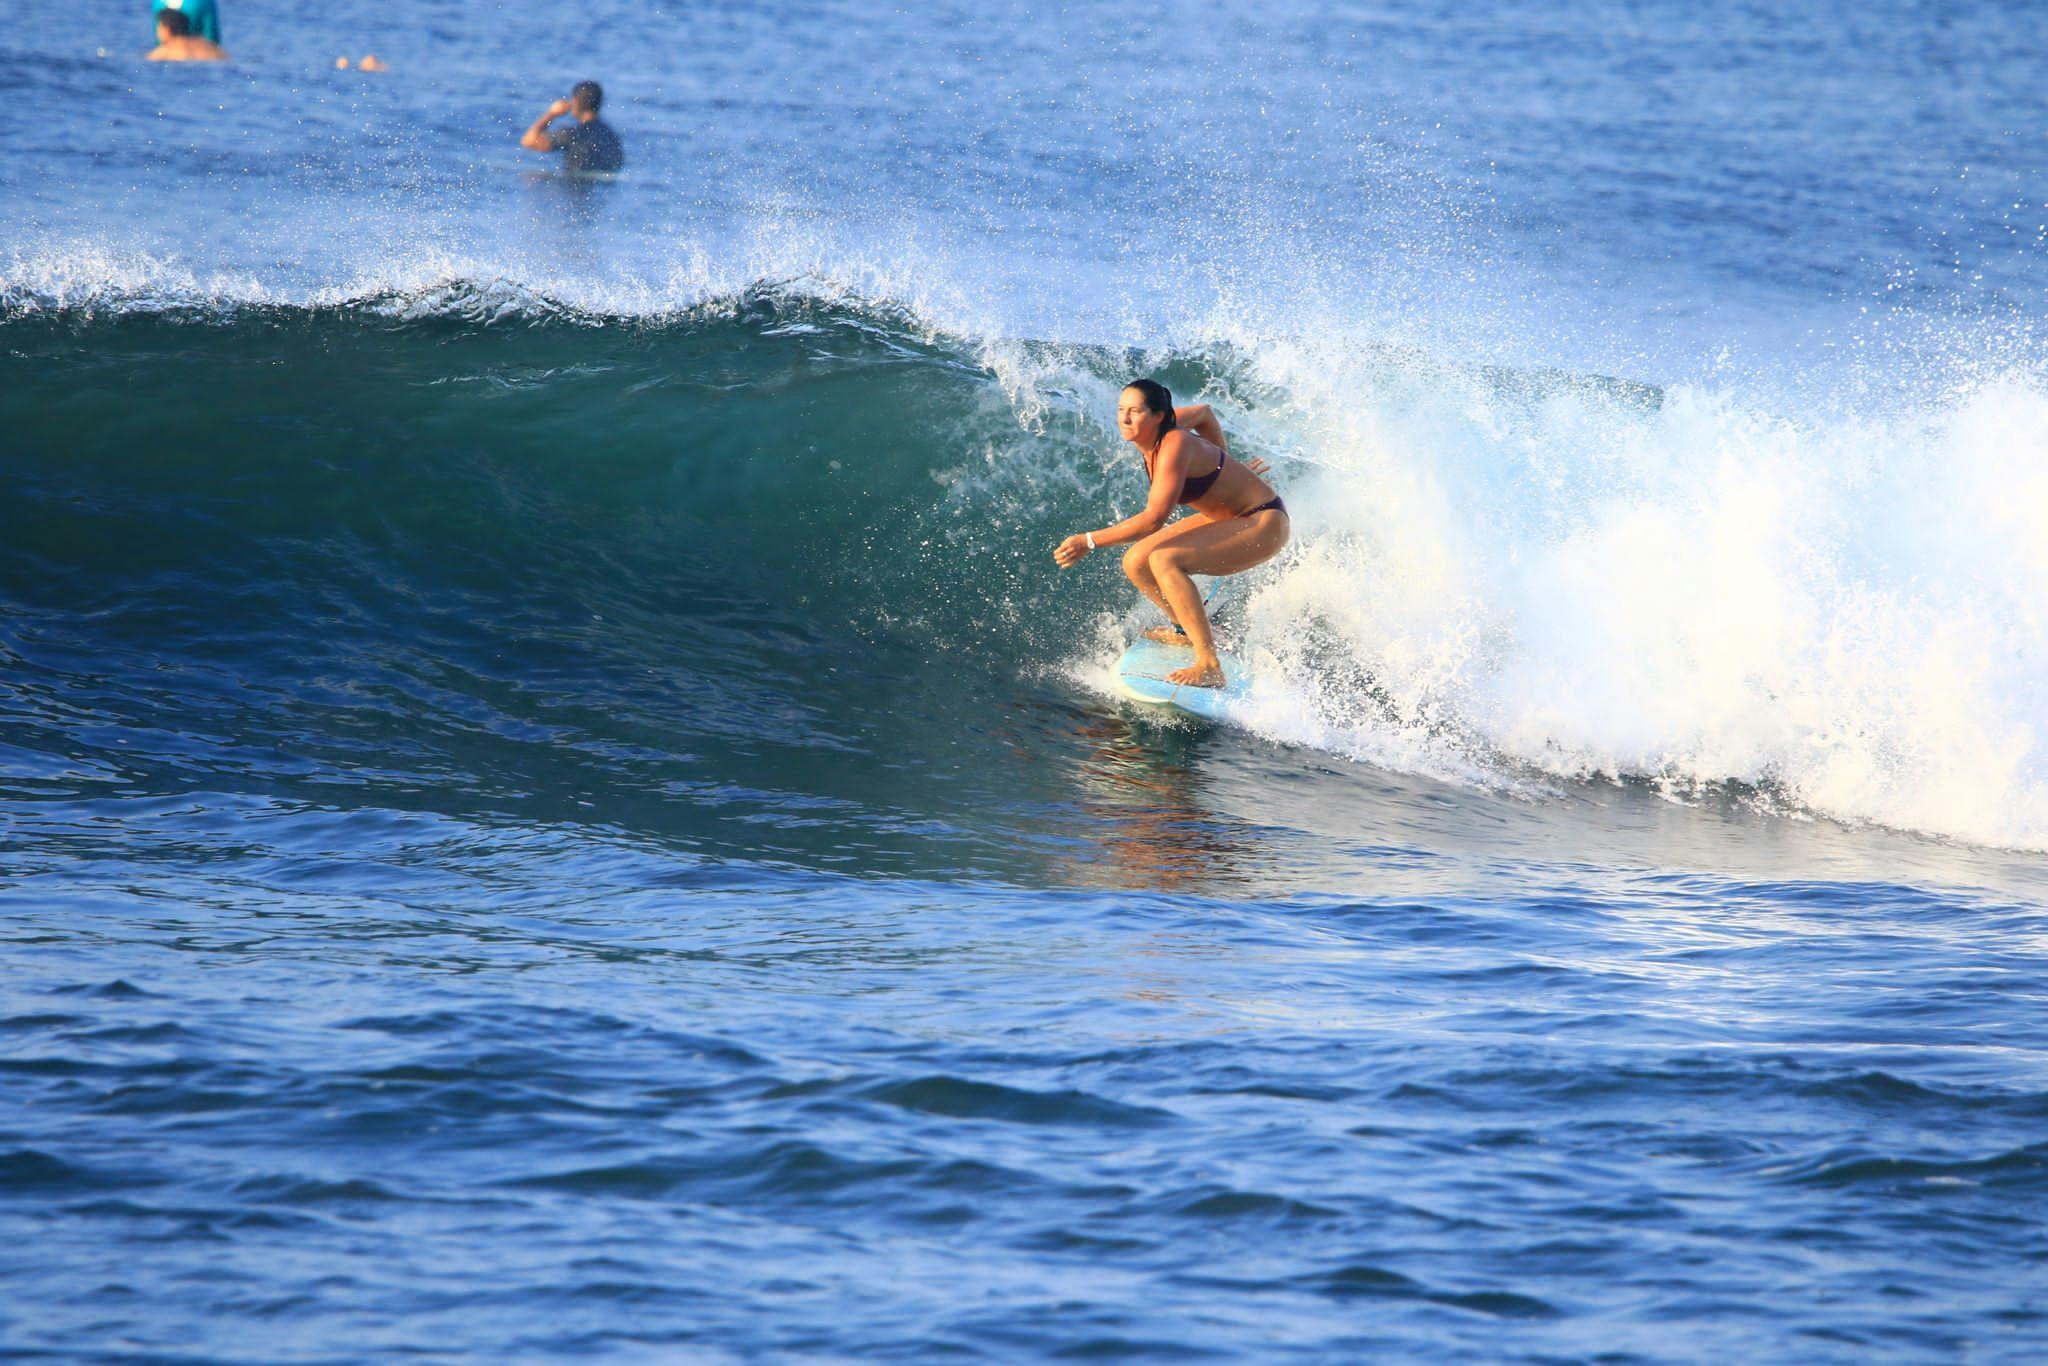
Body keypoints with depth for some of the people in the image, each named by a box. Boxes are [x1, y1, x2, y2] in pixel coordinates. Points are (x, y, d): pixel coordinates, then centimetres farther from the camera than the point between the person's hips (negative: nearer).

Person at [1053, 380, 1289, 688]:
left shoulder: (1173, 446, -29)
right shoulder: (1151, 431, -3)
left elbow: (1153, 519, -33)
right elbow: (1204, 412, 18)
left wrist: (1090, 541, -35)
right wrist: (1226, 467, 27)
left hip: (1264, 525, -9)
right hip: (1227, 519, 9)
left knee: (1164, 560, -29)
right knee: (1136, 563, 2)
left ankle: (1209, 666, -31)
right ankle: (1189, 630, 25)